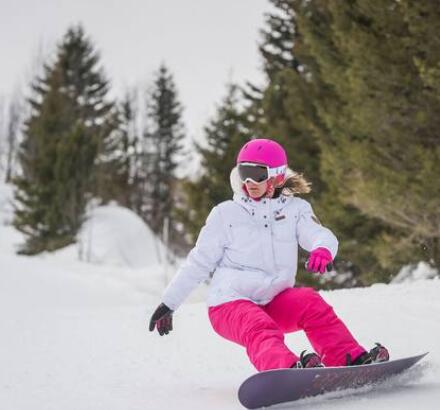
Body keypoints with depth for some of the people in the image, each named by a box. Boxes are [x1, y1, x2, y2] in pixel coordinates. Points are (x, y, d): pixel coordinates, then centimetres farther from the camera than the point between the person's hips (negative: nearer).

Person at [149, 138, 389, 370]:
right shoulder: (226, 214, 6)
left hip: (274, 303, 3)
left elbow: (321, 235, -9)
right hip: (230, 303, -3)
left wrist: (322, 250, -35)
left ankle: (353, 360, -38)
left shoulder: (294, 209, 9)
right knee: (259, 330, -34)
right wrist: (168, 304, 7)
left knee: (310, 303, -26)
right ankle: (290, 370, -63)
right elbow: (198, 263, 9)